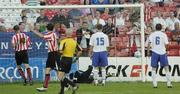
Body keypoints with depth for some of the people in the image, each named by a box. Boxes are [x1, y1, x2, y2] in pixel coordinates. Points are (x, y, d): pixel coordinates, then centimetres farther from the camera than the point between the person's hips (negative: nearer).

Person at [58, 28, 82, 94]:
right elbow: (80, 51, 10)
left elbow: (61, 51, -20)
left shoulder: (64, 41, -10)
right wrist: (76, 58, 18)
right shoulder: (74, 42, 8)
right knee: (63, 76, 17)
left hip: (64, 59, -7)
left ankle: (74, 85, -23)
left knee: (60, 77, -10)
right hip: (70, 60, 7)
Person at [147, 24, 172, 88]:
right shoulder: (164, 35, 2)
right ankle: (169, 83, 0)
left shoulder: (152, 34, 5)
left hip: (155, 52, 1)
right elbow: (166, 44, -1)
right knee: (166, 68, 4)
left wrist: (148, 52, 1)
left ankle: (155, 84, -2)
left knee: (154, 69, 6)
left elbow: (149, 43, -3)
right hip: (162, 52, -1)